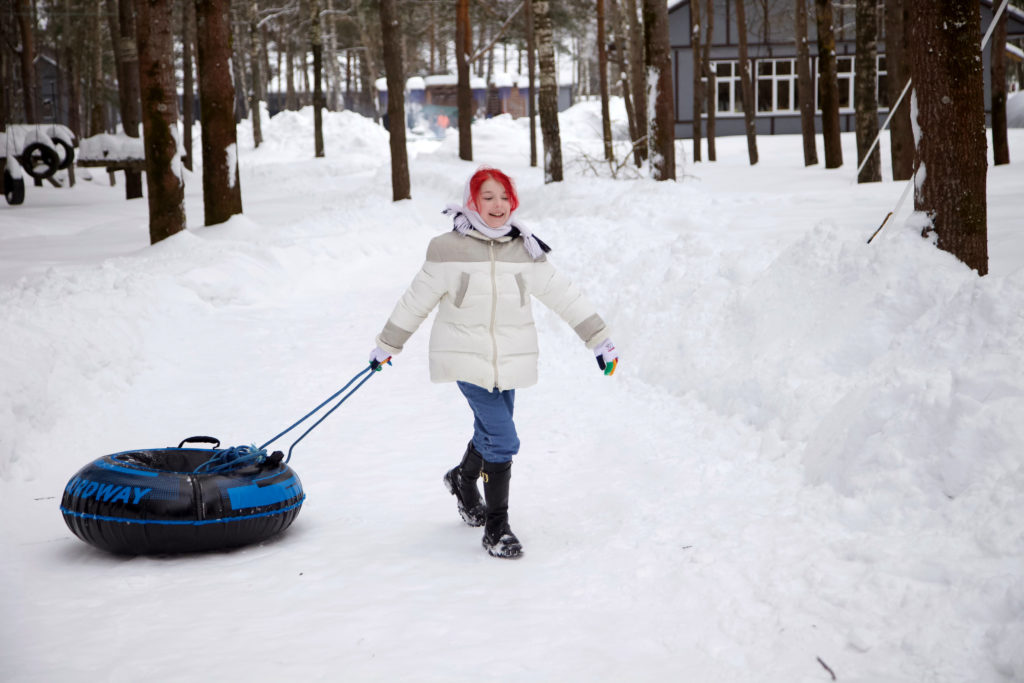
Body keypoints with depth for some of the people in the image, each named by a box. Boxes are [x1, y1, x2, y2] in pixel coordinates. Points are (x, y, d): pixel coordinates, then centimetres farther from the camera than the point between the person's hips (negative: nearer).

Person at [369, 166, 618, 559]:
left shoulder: (524, 251, 1)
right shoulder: (448, 250, -8)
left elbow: (563, 295, 4)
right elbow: (417, 300, 1)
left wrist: (599, 339, 3)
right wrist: (387, 346, 8)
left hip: (510, 361, 4)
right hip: (467, 359, -4)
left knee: (491, 435, 18)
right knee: (503, 441, -12)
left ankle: (463, 479, 51)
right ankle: (496, 528, 1)